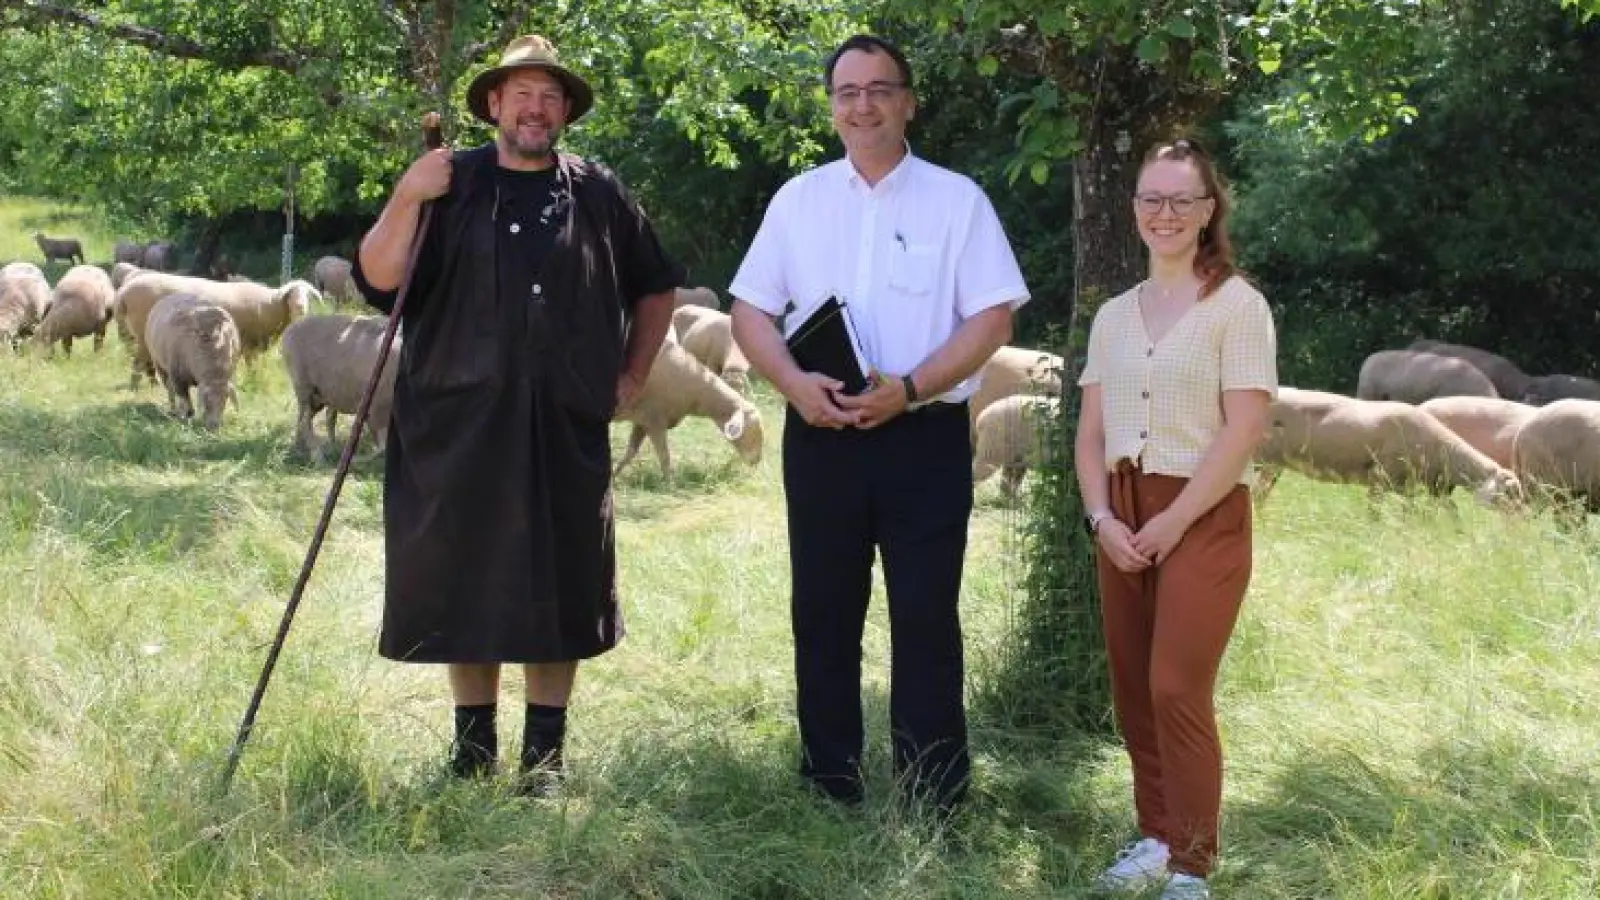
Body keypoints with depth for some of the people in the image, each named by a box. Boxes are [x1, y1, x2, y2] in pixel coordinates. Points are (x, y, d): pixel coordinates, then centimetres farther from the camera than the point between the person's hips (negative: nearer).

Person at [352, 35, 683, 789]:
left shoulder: (597, 195, 8)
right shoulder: (450, 185, 3)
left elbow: (656, 287, 20)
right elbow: (376, 279, -6)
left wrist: (634, 375, 12)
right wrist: (406, 199, -19)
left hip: (566, 430, 1)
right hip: (461, 425, -1)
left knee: (558, 589, 4)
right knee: (465, 585, 5)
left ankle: (544, 756, 16)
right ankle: (472, 751, 19)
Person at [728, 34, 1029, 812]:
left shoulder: (957, 199, 1)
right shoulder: (797, 199, 9)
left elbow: (992, 317, -4)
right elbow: (751, 310, 7)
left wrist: (910, 387, -17)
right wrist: (794, 382, -12)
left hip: (925, 438, -3)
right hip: (820, 436, 3)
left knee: (926, 619, 0)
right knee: (823, 614, 8)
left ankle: (933, 806, 6)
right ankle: (827, 793, 18)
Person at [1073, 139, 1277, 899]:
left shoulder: (1237, 305, -5)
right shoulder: (1113, 315, 12)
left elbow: (1245, 429, -12)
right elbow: (1091, 432, 11)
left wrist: (1175, 522, -14)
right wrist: (1101, 517, -5)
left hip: (1203, 517, -6)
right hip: (1121, 522, 6)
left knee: (1178, 690, -11)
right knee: (1133, 691, 9)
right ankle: (1156, 836, 23)